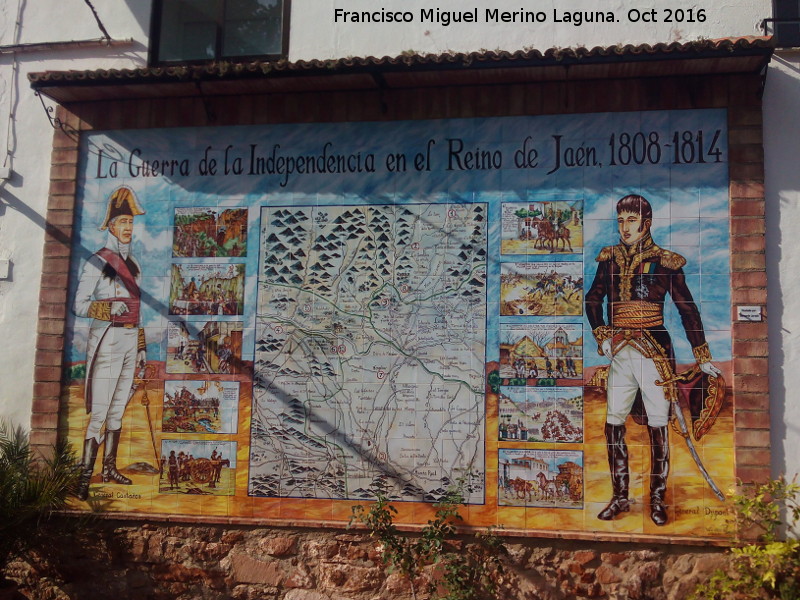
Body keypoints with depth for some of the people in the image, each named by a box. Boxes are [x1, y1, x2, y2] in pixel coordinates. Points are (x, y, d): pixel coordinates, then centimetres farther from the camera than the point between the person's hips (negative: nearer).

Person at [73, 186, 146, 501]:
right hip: (107, 340, -7)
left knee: (118, 409, 11)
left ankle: (109, 468, 20)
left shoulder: (132, 263, 16)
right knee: (99, 411, -9)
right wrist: (108, 310, -26)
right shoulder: (98, 262, -5)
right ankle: (85, 476, -4)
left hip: (130, 340, 7)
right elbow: (78, 304, -9)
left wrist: (141, 346, 19)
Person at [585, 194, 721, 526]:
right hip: (620, 353, 3)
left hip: (654, 353, -3)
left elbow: (687, 310, 1)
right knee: (613, 425, 3)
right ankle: (620, 498, 16)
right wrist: (601, 336, 5)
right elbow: (593, 300, 19)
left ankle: (658, 499, 15)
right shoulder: (610, 258, 7)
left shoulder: (665, 262, -3)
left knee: (657, 427, 1)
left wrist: (703, 358, 1)